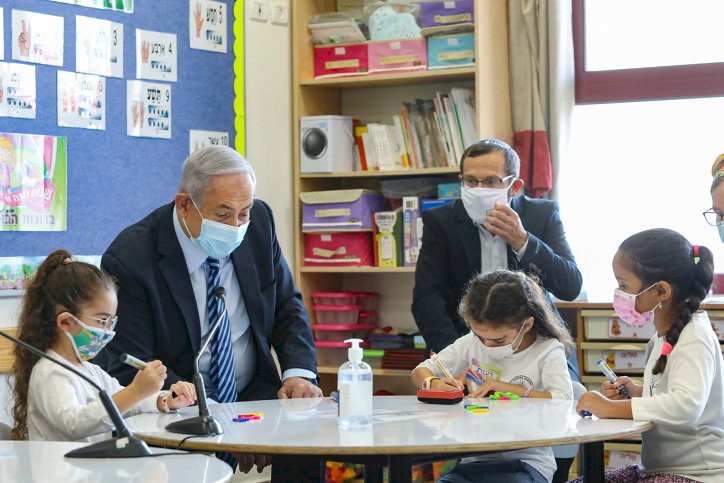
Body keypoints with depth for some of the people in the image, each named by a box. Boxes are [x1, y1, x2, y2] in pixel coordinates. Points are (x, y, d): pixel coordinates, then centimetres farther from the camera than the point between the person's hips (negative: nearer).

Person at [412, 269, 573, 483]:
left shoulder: (548, 351, -5)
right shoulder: (472, 343, 8)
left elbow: (564, 400, -21)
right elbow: (420, 372, 14)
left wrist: (509, 388, -18)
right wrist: (434, 384, -10)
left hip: (527, 461, -3)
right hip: (476, 460, 4)